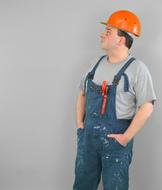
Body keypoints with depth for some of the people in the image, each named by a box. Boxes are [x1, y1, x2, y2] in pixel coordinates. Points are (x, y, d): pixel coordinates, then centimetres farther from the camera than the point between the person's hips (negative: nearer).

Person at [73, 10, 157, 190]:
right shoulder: (97, 63, 8)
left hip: (115, 137, -5)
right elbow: (82, 94, 16)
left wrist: (126, 137, -15)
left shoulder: (136, 68, -11)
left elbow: (146, 107, -14)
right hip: (88, 134, 6)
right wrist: (79, 124, 6)